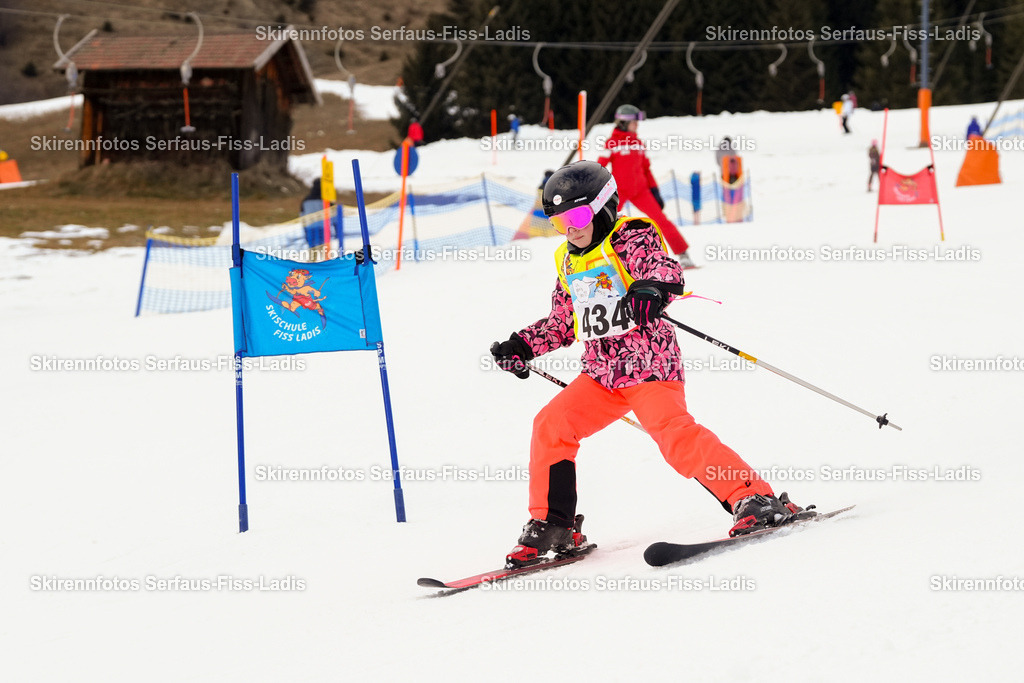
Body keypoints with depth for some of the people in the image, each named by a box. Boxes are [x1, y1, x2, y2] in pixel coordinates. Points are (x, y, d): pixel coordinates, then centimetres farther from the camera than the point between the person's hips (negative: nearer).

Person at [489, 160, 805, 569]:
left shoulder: (629, 239, -5)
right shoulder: (568, 262, 17)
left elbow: (664, 267, -26)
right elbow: (561, 323, 29)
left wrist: (651, 289, -48)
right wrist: (522, 347, 18)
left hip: (649, 364, -8)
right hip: (601, 374, 8)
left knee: (673, 432, -26)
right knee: (550, 426, -3)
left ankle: (754, 499, -24)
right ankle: (552, 526, 8)